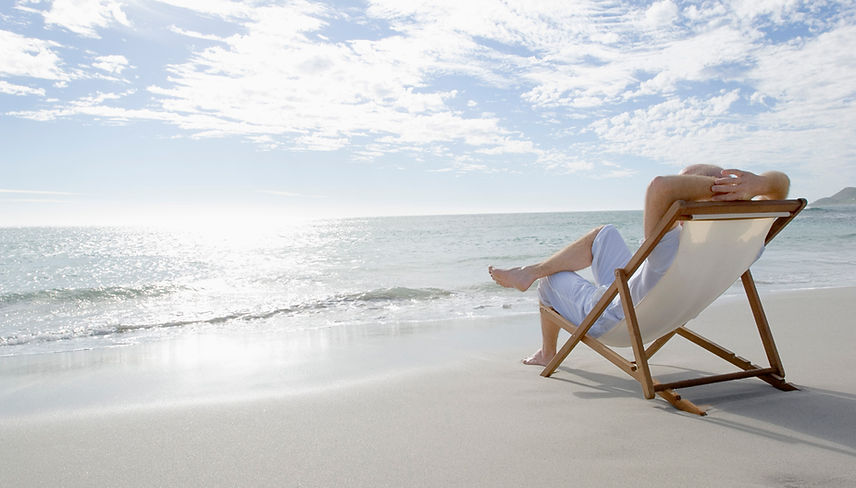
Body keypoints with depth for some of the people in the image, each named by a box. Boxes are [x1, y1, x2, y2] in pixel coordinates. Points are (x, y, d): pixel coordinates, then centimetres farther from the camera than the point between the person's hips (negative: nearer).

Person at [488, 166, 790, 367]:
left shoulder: (673, 250, -46)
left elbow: (660, 187, -63)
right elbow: (781, 183, -14)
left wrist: (719, 184, -51)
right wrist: (756, 184, -36)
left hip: (607, 319, -7)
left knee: (550, 279, 22)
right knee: (604, 233, 20)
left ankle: (547, 353, 44)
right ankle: (530, 271, 27)